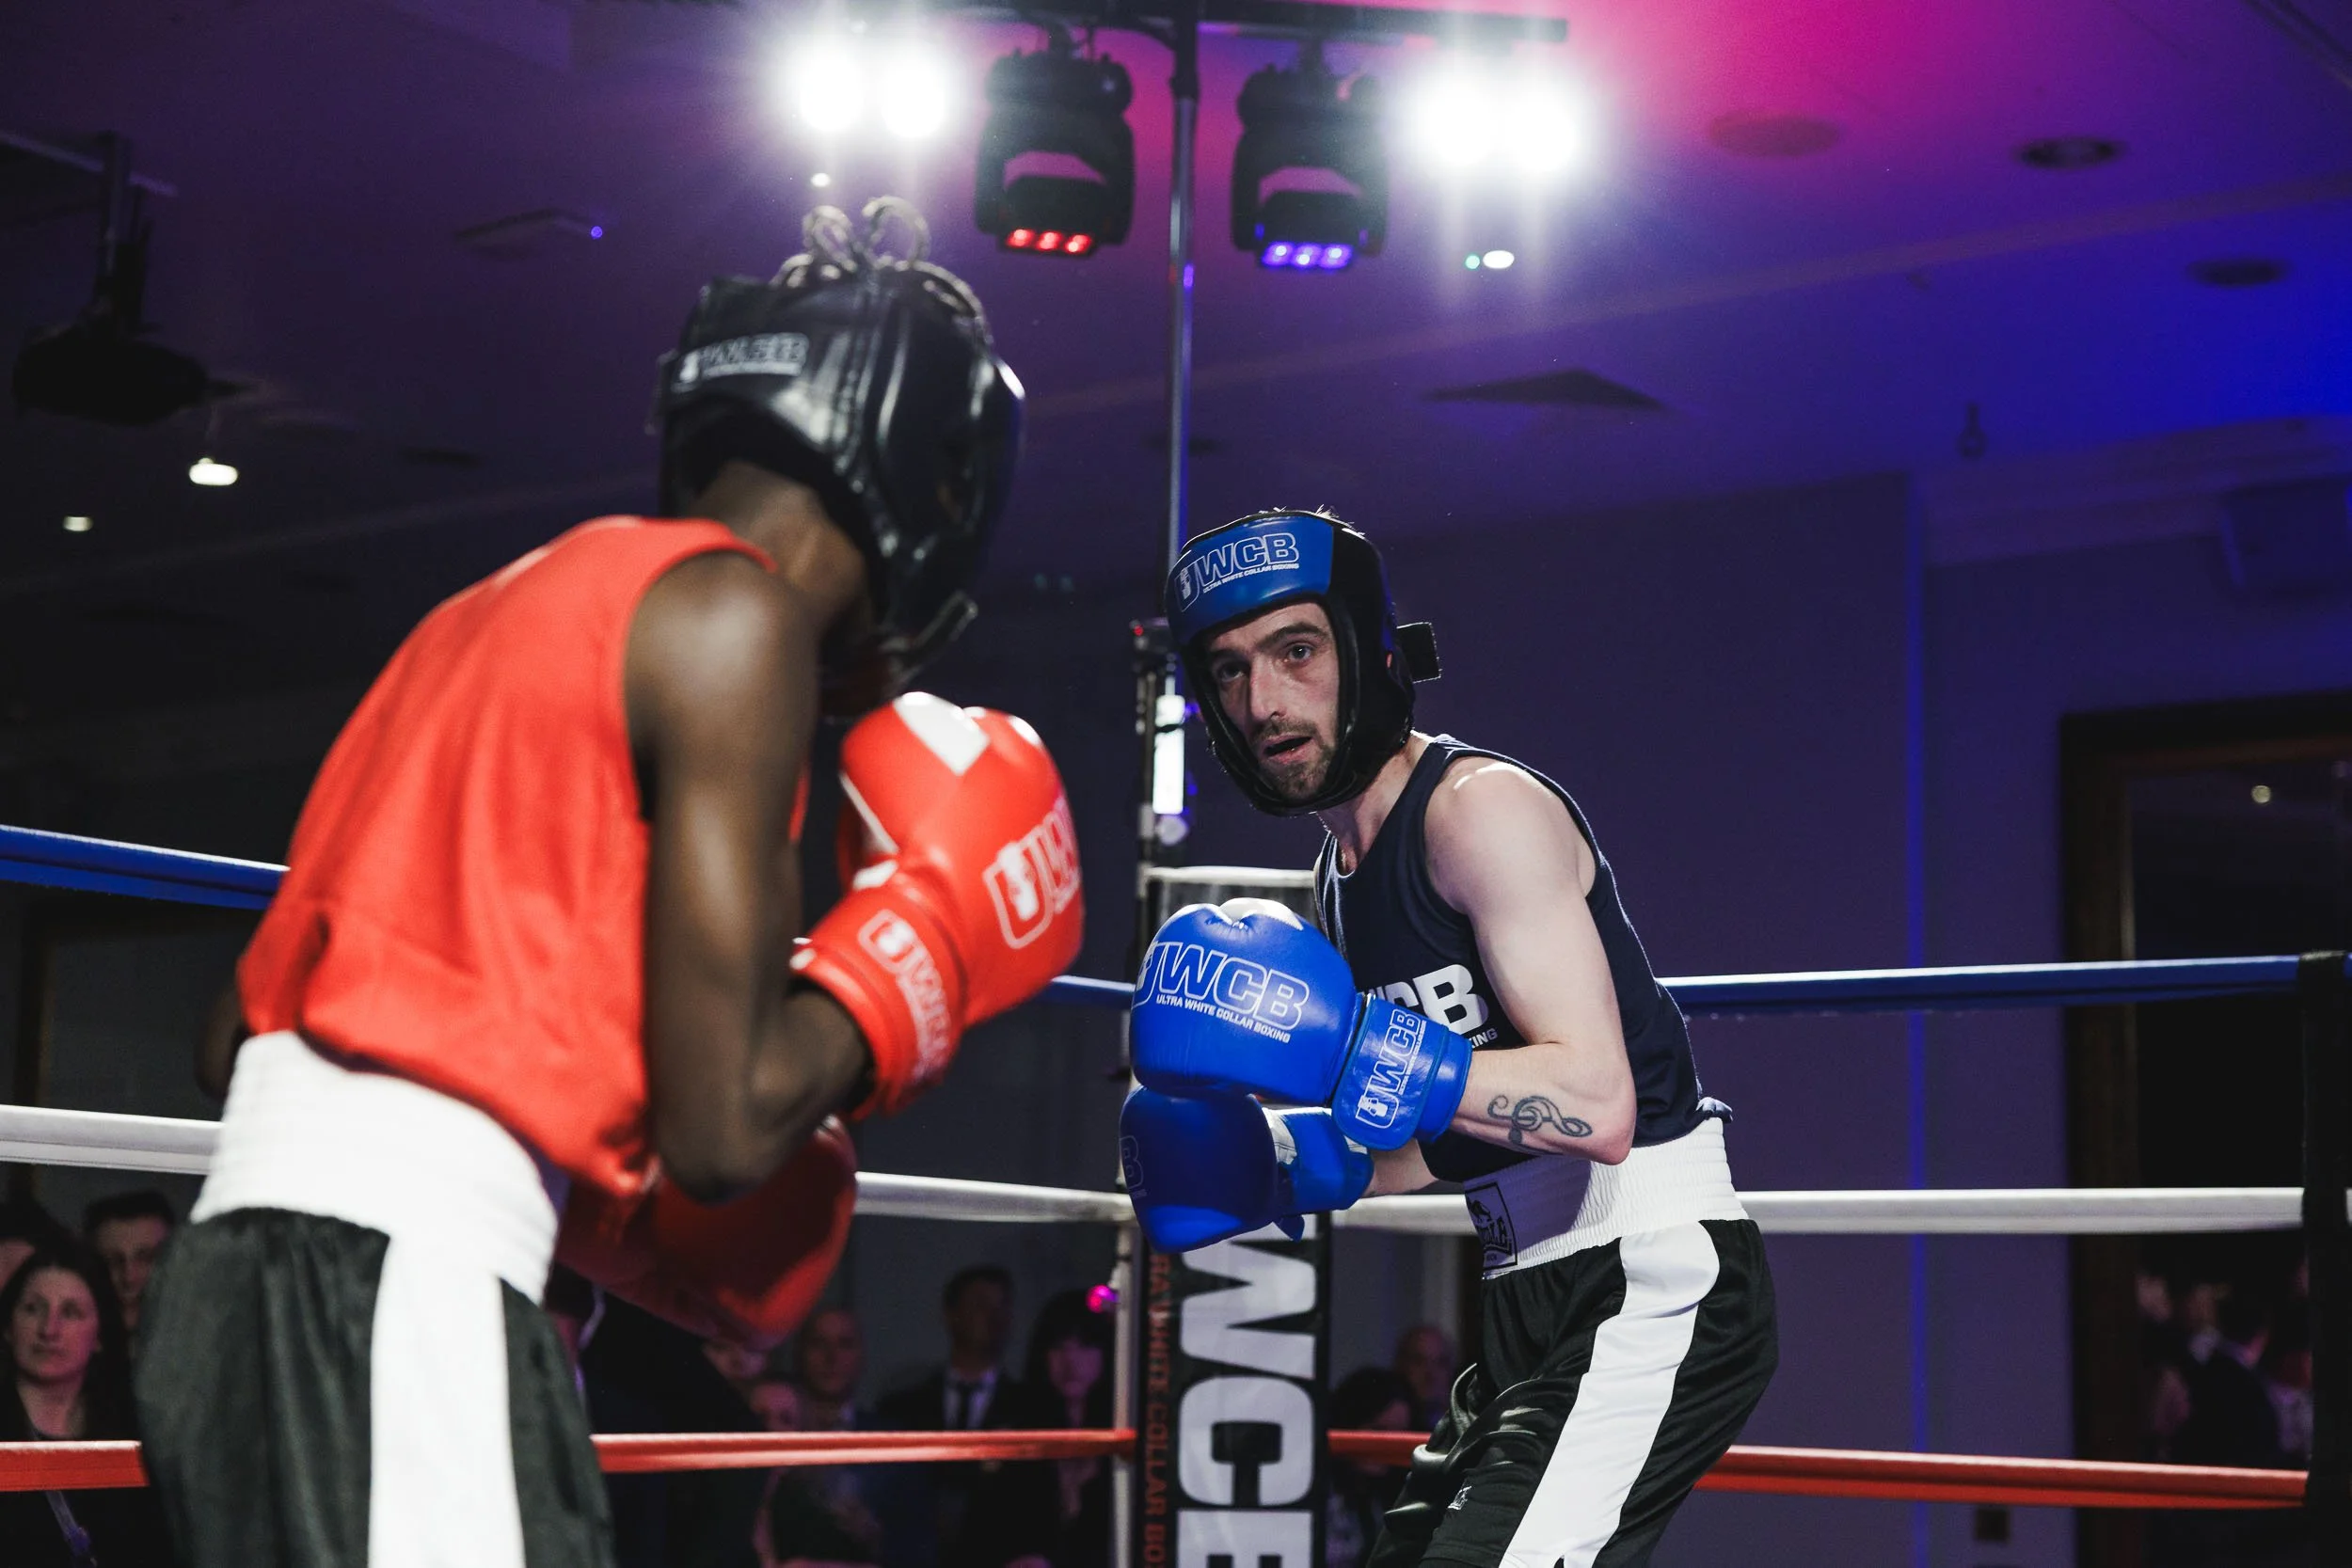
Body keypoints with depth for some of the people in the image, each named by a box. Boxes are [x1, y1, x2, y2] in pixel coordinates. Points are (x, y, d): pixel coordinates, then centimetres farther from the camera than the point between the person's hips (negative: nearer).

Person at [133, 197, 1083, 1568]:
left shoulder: (522, 600, 22)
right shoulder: (738, 616, -5)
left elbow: (241, 1043, 21)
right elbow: (722, 1129, -12)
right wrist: (914, 943, 6)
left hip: (247, 1262, 10)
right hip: (396, 1284, -9)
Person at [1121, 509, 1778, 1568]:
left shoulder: (1484, 808, -14)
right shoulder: (1339, 880, 14)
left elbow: (1598, 1108, -24)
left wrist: (1345, 1047, -28)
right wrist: (1270, 1162, 6)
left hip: (1653, 1282, -10)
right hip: (1534, 1301, 10)